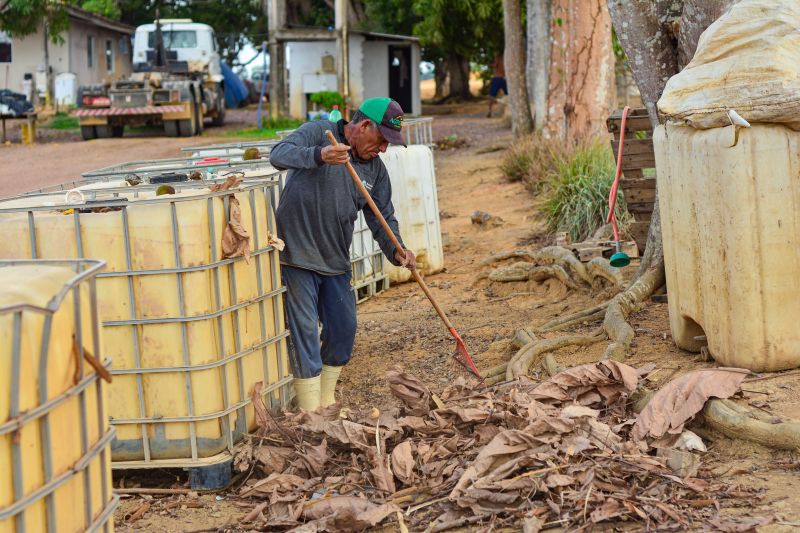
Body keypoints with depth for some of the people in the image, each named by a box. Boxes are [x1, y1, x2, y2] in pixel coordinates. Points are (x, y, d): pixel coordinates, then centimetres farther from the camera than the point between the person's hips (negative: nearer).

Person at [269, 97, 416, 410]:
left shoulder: (375, 168, 8)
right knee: (305, 333, -5)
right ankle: (311, 414, 0)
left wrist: (396, 250, -12)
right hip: (297, 256, -6)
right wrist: (318, 155, -42)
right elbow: (279, 155, -23)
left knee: (343, 330, 11)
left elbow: (382, 217, 8)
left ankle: (327, 403, 28)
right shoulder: (318, 132, -8)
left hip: (336, 262, 7)